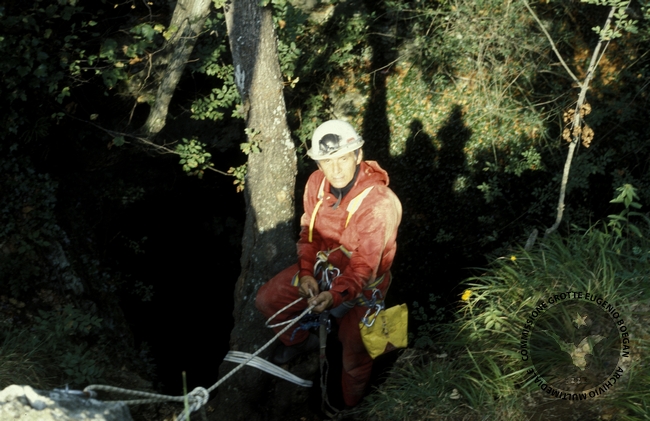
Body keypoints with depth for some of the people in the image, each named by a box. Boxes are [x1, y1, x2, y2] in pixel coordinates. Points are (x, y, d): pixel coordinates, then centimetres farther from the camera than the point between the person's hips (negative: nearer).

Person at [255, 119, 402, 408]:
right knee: (267, 300, 4)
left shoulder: (379, 203, -33)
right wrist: (306, 273, -16)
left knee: (355, 359, -6)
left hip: (360, 283, -5)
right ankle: (299, 340, 34)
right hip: (321, 267, 6)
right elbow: (309, 230, -1)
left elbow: (364, 265, -29)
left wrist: (335, 295, -44)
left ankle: (350, 407, 27)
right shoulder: (317, 182, -15)